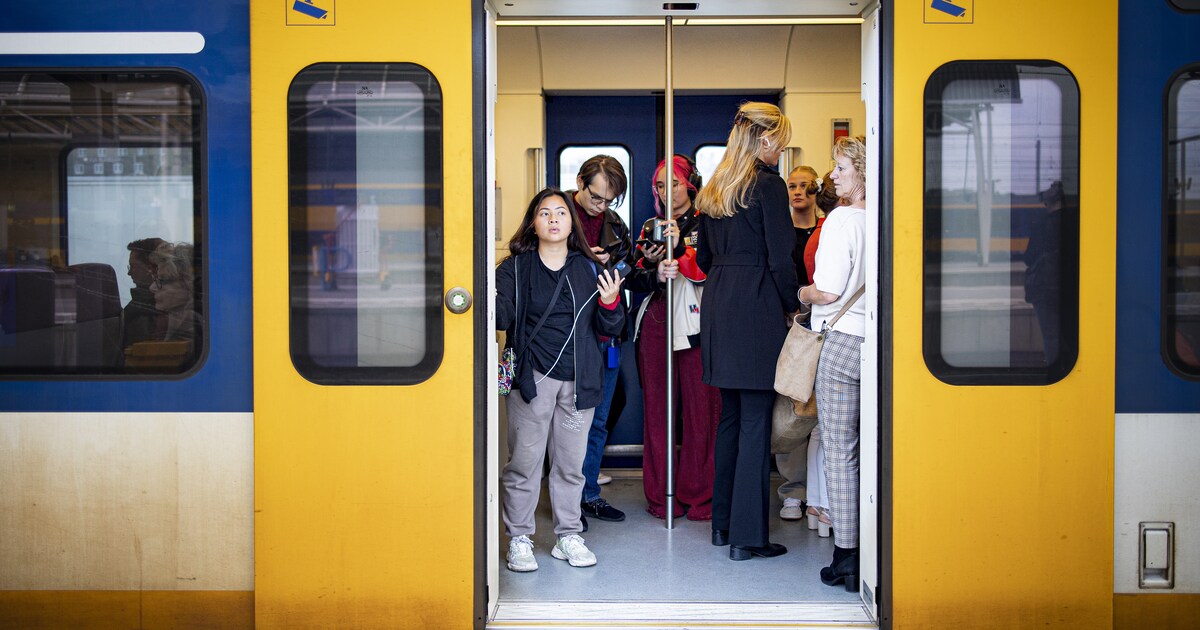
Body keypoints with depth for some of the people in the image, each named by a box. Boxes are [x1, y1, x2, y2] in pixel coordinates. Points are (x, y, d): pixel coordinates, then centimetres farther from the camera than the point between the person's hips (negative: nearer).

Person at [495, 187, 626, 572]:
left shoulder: (590, 270, 9)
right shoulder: (515, 268, 2)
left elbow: (609, 330, 12)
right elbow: (503, 317, -8)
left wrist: (610, 304, -8)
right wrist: (489, 299, -28)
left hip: (578, 381, 3)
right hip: (533, 377, -2)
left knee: (571, 462, 10)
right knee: (524, 461, 1)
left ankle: (568, 536, 22)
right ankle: (519, 538, 13)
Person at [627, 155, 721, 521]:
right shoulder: (651, 227, 19)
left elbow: (707, 273, -8)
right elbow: (635, 278, 8)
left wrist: (680, 246, -22)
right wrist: (656, 274, -12)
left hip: (697, 324, -3)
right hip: (657, 323, 3)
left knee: (702, 410, -5)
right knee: (657, 410, 2)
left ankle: (698, 497, 2)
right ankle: (661, 497, 10)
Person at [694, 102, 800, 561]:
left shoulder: (714, 190, 13)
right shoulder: (769, 185, -10)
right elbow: (779, 259, -13)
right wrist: (793, 306, -1)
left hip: (718, 306, 8)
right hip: (757, 308, -8)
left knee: (730, 415, 16)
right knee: (755, 421, -3)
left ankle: (722, 522, 23)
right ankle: (747, 536, 1)